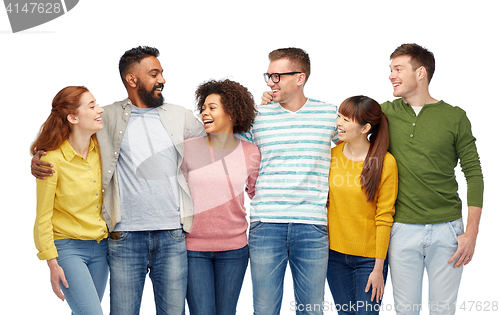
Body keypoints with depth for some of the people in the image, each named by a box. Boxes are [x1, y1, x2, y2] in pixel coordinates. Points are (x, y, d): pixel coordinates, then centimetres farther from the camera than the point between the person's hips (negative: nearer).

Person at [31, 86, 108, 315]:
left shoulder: (101, 148, -1)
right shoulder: (52, 160, -16)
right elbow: (43, 217, -10)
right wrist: (52, 263, -10)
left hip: (101, 246, 6)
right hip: (68, 247, -6)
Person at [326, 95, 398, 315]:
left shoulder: (385, 162, -12)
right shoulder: (332, 155, 0)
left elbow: (384, 218, -10)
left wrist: (378, 268, -9)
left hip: (368, 257, -3)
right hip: (335, 254, 4)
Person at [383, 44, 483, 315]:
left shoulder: (455, 117, 0)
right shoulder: (387, 113, 4)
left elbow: (474, 174, 1)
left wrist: (471, 232, -5)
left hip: (447, 230, -1)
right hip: (402, 229, 1)